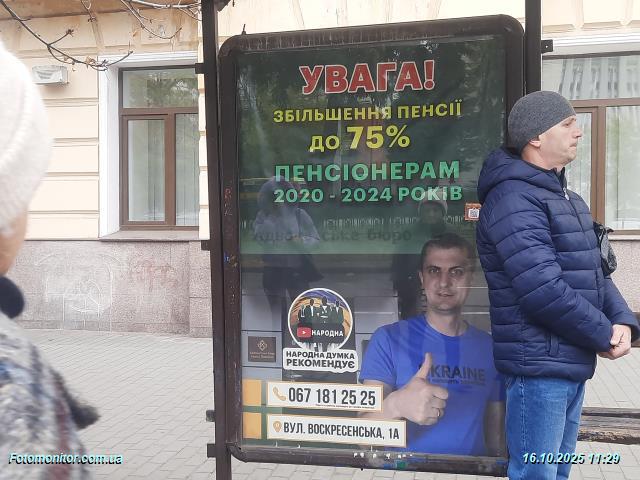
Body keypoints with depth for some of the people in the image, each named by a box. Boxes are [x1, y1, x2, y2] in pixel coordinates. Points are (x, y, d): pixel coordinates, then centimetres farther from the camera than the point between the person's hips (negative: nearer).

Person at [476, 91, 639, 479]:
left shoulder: (566, 198, 16)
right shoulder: (514, 198, -18)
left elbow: (594, 270, 15)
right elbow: (543, 290, -25)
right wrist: (604, 336, -12)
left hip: (572, 362, 10)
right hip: (539, 365, -10)